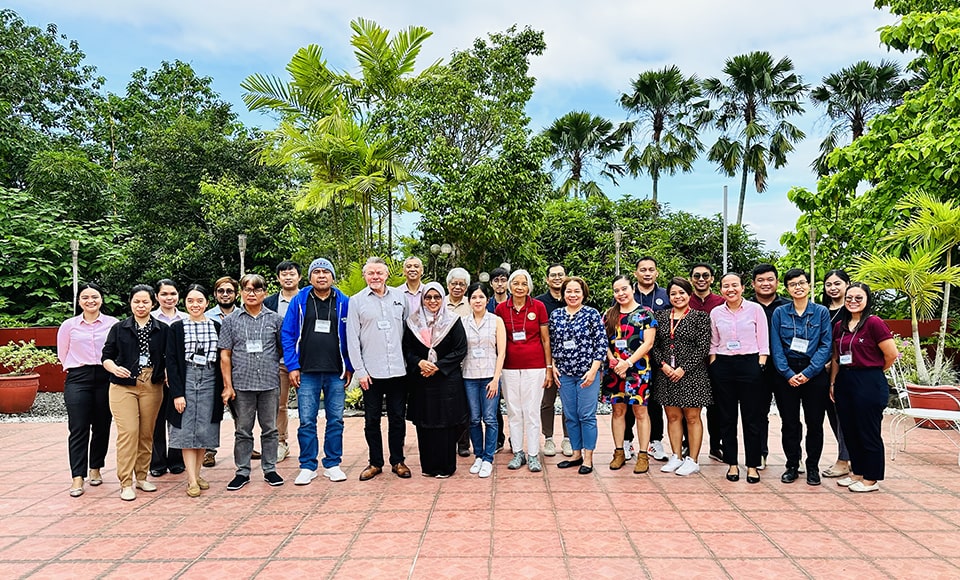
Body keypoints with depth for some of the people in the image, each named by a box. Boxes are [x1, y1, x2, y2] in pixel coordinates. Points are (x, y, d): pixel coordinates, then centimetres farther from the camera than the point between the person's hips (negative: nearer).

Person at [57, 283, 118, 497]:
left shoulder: (113, 323, -1)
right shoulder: (69, 325, 4)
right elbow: (62, 353, 16)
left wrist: (110, 366, 5)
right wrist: (77, 368, 14)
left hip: (105, 378, 0)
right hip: (78, 380, 0)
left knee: (102, 427, 8)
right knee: (78, 429, -3)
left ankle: (95, 469, 24)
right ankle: (78, 478, -1)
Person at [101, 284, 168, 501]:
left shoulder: (162, 330, 7)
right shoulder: (119, 328, 6)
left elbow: (168, 359, 7)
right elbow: (106, 357, 6)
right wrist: (114, 368, -15)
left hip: (152, 387, 2)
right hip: (124, 387, -1)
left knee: (147, 433, 8)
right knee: (128, 432, -9)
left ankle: (141, 476, 22)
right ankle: (125, 483, -1)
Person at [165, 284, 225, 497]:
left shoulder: (216, 326, 7)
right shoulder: (176, 328, 1)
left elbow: (221, 360, 8)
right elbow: (171, 362, -3)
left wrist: (223, 388, 2)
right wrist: (177, 393, -10)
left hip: (210, 382, 2)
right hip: (186, 381, -2)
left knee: (205, 430, 6)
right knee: (187, 430, -2)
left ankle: (196, 474, 19)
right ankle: (191, 480, 2)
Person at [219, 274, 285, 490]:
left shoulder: (275, 319, 5)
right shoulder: (231, 321, 4)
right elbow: (225, 355, 3)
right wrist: (228, 385, -1)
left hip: (269, 383, 0)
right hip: (242, 384, 0)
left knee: (270, 429, 8)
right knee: (243, 430, 8)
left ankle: (270, 470, 19)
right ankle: (242, 472, 19)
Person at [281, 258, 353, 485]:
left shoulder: (344, 302, 4)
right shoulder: (299, 301, 3)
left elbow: (350, 337, 6)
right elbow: (287, 335, 3)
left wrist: (349, 367, 2)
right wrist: (292, 367, -4)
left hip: (336, 373, 1)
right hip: (307, 372, 0)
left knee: (335, 420, 7)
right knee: (306, 421, 3)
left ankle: (332, 464, 19)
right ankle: (308, 467, 15)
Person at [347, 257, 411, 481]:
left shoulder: (399, 297, 8)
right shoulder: (356, 301, 1)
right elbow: (352, 339, 0)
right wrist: (359, 370, -5)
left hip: (398, 370, 2)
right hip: (371, 372, -1)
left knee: (397, 418, 9)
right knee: (372, 420, 7)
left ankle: (397, 461, 21)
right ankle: (375, 463, 20)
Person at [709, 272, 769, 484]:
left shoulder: (755, 309, 0)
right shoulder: (716, 313, 7)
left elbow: (763, 342, 0)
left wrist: (760, 367, -7)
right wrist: (713, 368, 3)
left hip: (750, 364, -2)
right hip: (723, 366, 2)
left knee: (752, 418, 2)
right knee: (727, 418, 6)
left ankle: (752, 465, 13)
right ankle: (732, 464, 16)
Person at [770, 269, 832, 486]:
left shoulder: (821, 312, 1)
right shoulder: (779, 313, 2)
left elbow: (825, 346, -4)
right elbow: (776, 347, -1)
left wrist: (808, 372, -13)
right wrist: (788, 374, -10)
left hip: (814, 374, 0)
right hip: (786, 374, 1)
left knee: (814, 422, 5)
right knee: (789, 423, 6)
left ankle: (812, 467, 19)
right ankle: (792, 466, 18)